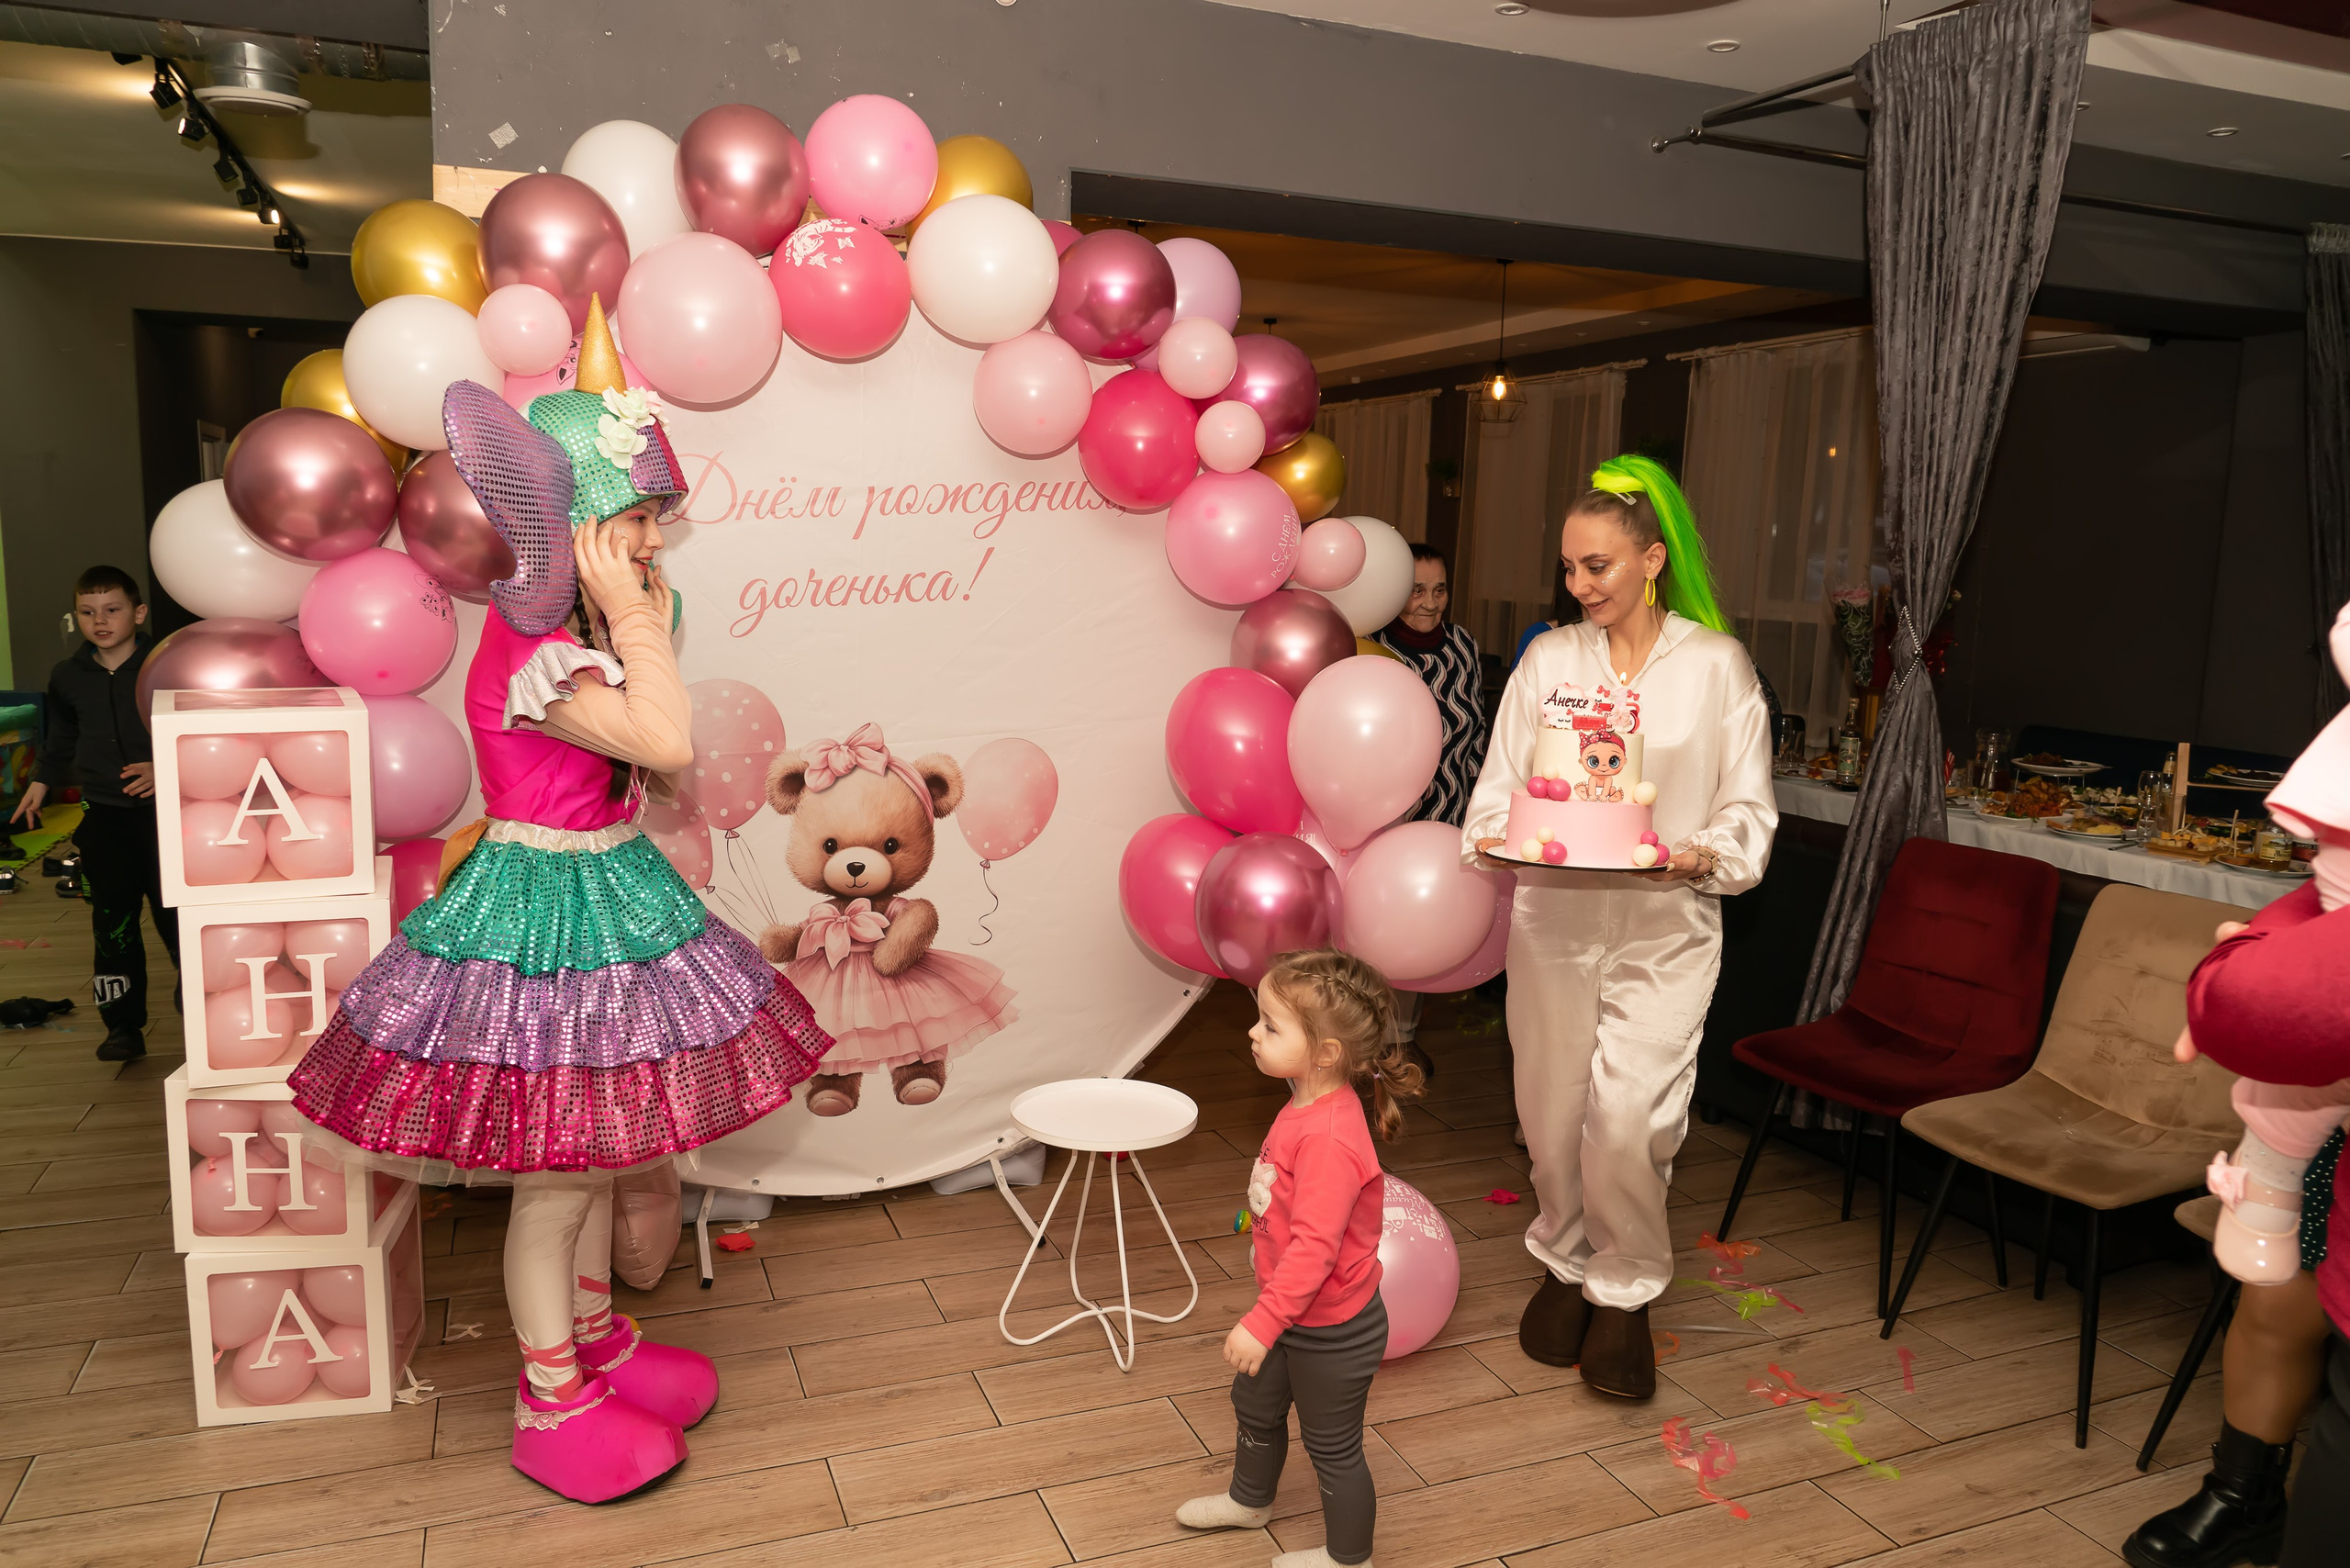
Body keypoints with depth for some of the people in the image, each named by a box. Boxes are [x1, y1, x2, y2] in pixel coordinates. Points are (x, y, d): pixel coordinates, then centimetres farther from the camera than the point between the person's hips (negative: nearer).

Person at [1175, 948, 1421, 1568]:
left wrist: (1262, 1323, -31)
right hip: (1295, 1310, 10)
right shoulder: (1306, 1105, -5)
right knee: (1255, 1401, 29)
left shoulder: (1329, 1139, -35)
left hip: (1331, 1329, -10)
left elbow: (1314, 1246, -35)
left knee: (1332, 1444, 13)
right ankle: (1250, 1499, 56)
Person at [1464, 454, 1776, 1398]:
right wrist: (1494, 838, -13)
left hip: (1664, 929, -2)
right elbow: (1498, 786, 7)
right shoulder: (1547, 659, 7)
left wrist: (1705, 855, -17)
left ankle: (1625, 1290, 16)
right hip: (1551, 920, 3)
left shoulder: (1717, 664, 1)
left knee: (1629, 1117, -10)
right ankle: (1567, 1262, 34)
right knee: (1552, 1110, 9)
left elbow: (1748, 810, 3)